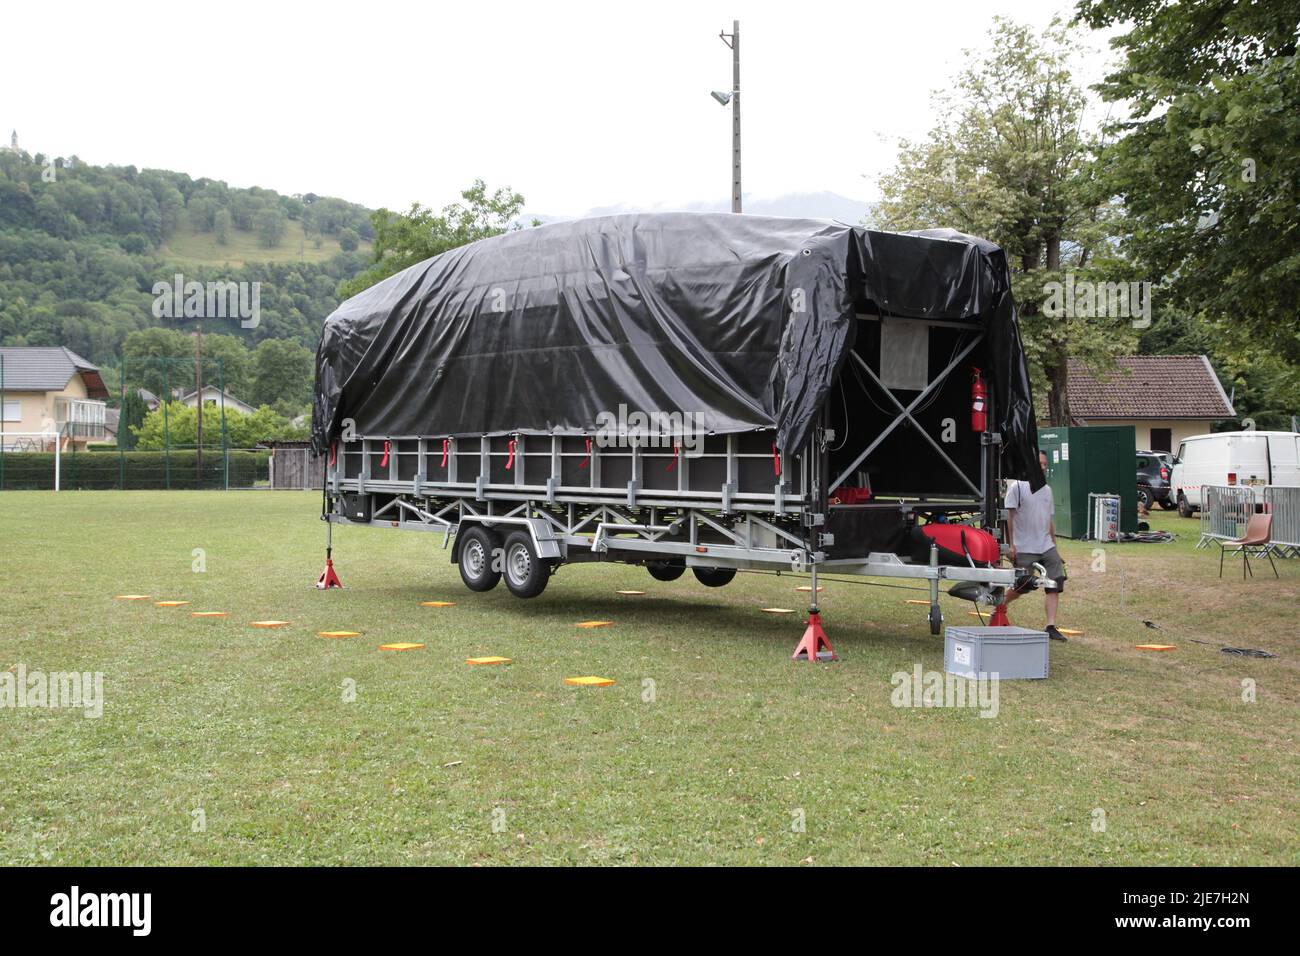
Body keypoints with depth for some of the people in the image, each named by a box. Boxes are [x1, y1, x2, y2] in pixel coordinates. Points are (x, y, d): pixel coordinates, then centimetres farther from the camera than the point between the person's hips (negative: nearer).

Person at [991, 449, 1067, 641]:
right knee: (1021, 587, 2)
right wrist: (1010, 544, -13)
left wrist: (1054, 544, 17)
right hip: (1025, 549, -6)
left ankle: (1051, 626, -7)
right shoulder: (1017, 487, -5)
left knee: (1055, 585, -6)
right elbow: (1009, 517, -8)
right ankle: (1000, 606, 30)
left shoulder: (1047, 489, 15)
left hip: (1047, 547, 6)